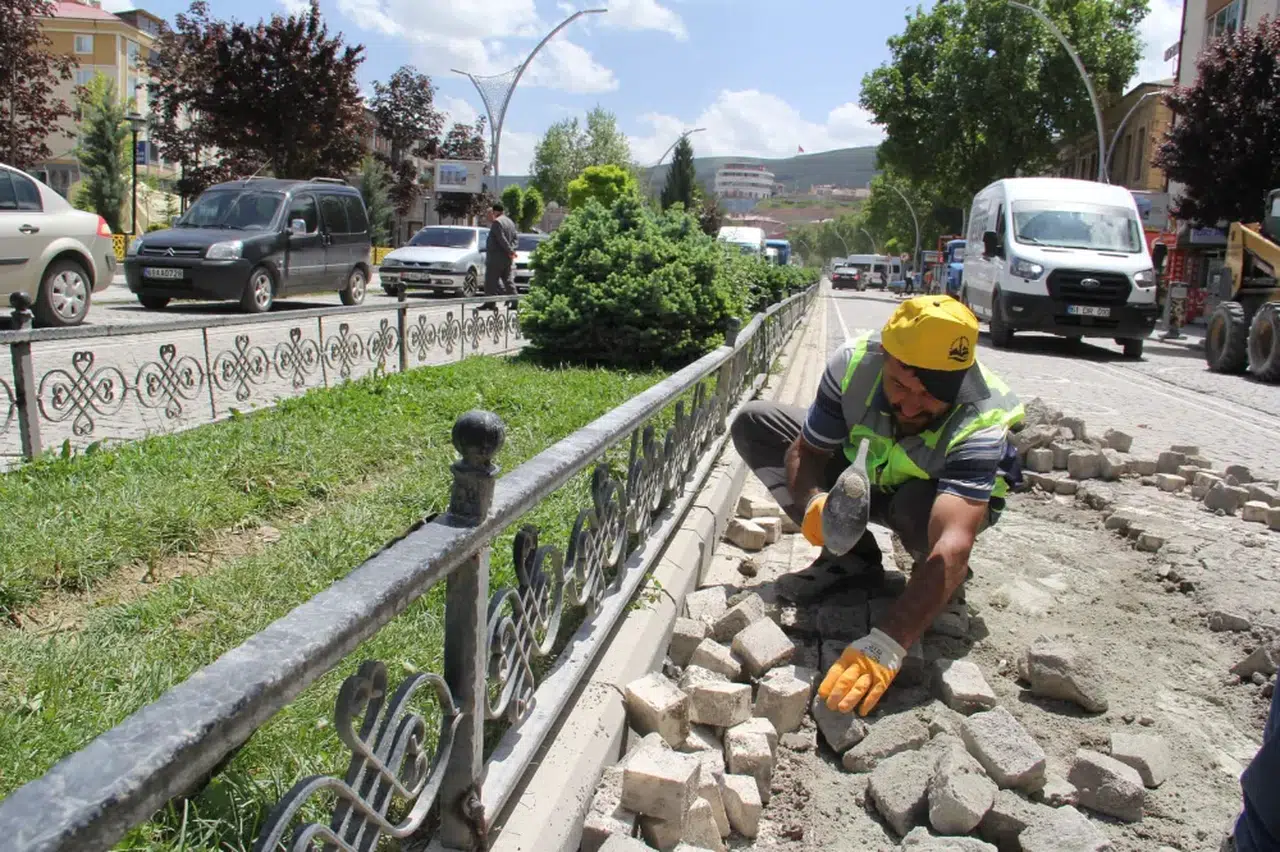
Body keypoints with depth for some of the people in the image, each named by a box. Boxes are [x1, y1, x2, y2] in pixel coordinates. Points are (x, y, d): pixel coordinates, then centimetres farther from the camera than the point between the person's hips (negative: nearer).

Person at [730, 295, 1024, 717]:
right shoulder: (854, 362, -31)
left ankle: (946, 579, -3)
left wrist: (887, 643, -62)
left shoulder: (979, 424, -40)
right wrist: (814, 501, -43)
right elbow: (805, 450, -18)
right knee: (753, 423, -12)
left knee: (915, 508, -42)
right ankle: (851, 559, -7)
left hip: (953, 494, -4)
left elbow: (953, 544, -51)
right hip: (863, 476, 4)